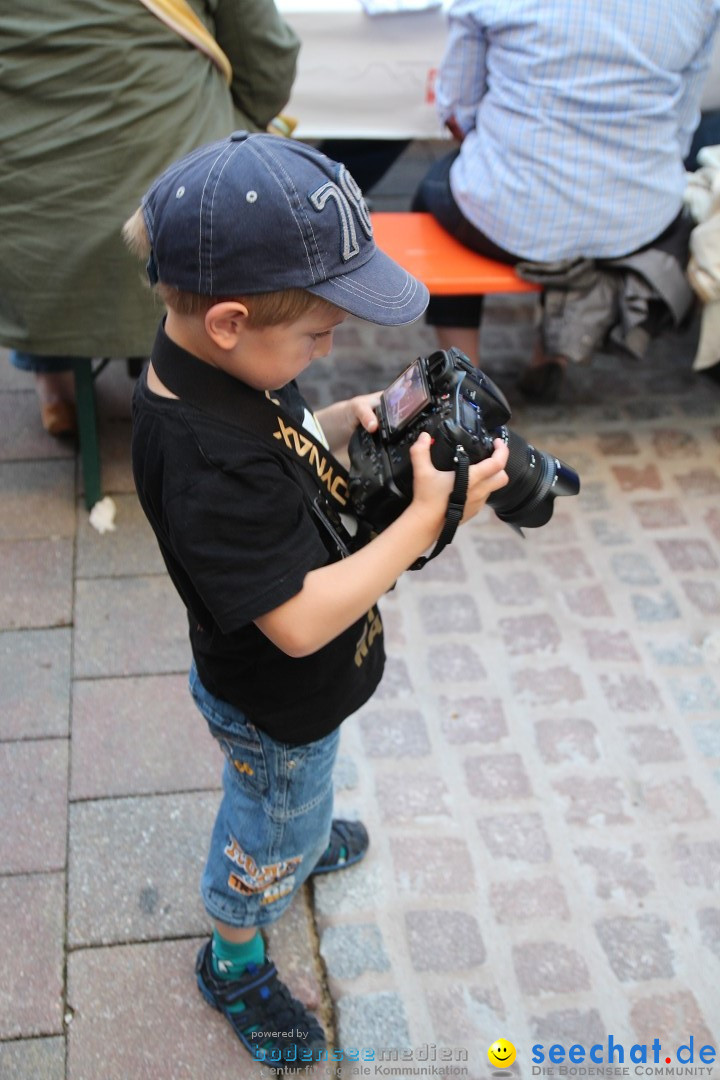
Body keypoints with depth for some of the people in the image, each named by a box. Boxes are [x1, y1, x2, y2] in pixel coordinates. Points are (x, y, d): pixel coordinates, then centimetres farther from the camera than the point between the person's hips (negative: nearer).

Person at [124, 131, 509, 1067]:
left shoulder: (218, 364, -15)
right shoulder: (208, 464, -43)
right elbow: (300, 622, -39)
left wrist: (345, 422, -16)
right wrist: (427, 521, -35)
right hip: (276, 707, -8)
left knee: (285, 795, 37)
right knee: (273, 837, 21)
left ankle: (302, 838, 68)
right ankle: (234, 960, 49)